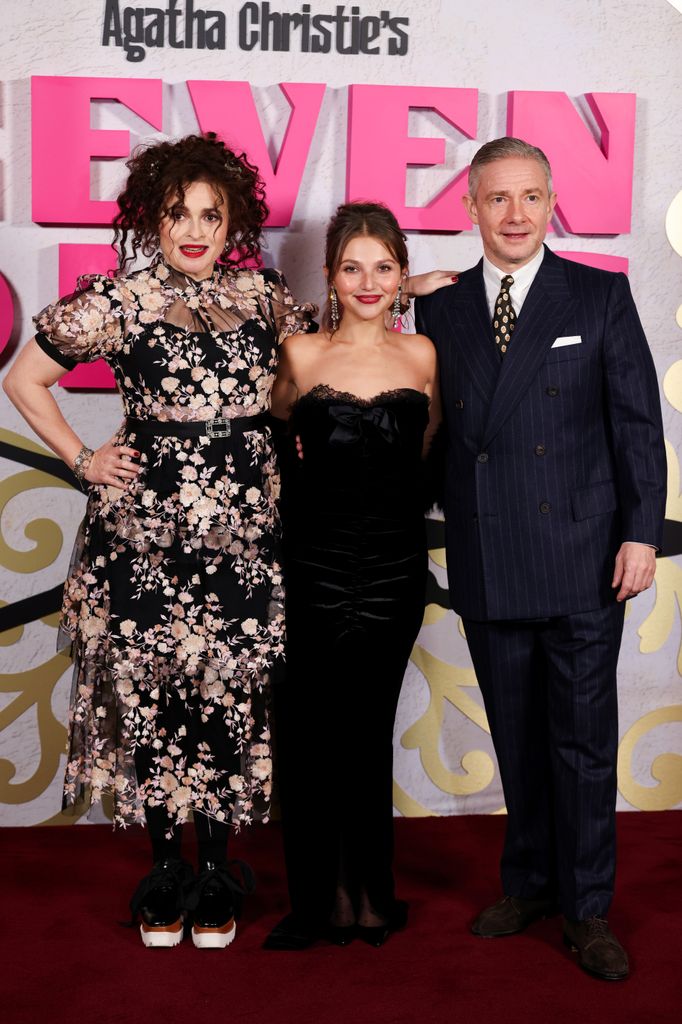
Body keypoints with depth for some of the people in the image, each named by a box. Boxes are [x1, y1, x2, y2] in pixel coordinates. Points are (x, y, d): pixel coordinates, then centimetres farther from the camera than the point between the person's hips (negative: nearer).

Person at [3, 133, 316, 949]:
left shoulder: (261, 294, 7)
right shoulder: (117, 301, -2)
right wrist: (83, 461, 1)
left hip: (247, 534, 2)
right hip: (146, 533, -2)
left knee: (232, 694, 5)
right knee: (151, 693, 4)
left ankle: (216, 872, 21)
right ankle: (164, 869, 21)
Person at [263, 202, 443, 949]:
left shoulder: (421, 354, 4)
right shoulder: (300, 354, 0)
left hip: (395, 565, 1)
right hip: (318, 563, -1)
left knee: (369, 728, 10)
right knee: (315, 731, 2)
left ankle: (367, 892, 24)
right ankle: (322, 895, 17)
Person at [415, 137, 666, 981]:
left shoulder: (600, 296, 1)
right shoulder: (440, 310, 7)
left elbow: (638, 421, -1)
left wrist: (641, 532, -7)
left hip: (580, 561, -2)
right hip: (487, 567, 2)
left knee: (583, 741, 5)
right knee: (515, 738, 14)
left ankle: (586, 909, 19)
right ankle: (528, 881, 31)